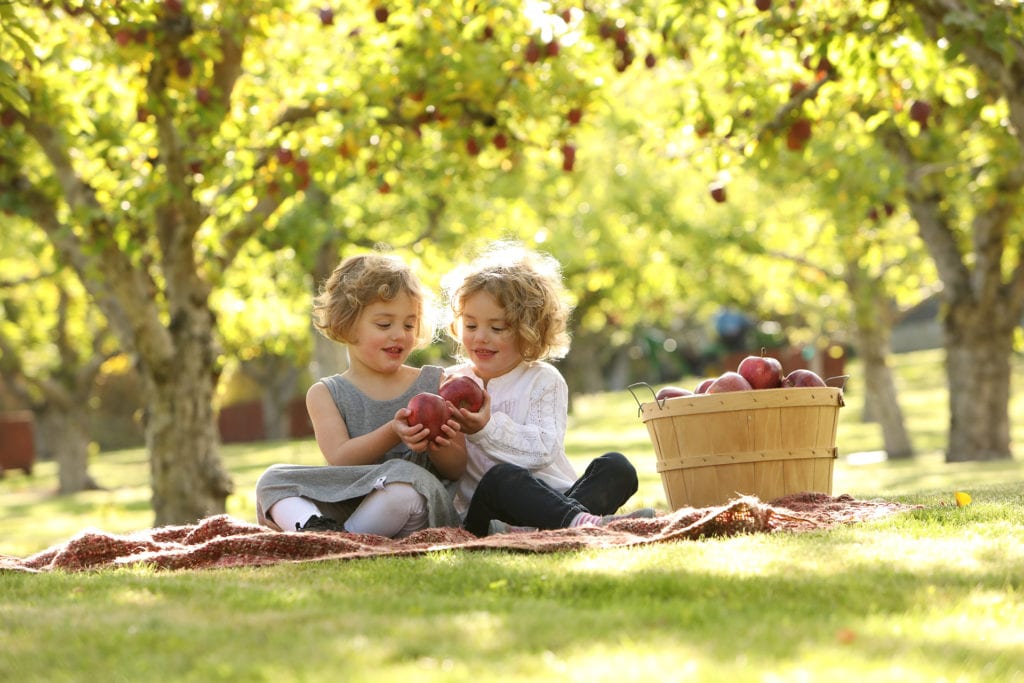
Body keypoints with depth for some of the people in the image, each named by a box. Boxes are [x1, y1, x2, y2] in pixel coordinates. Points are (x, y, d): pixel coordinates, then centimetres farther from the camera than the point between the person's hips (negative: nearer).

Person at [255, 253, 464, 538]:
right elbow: (339, 459, -6)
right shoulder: (326, 394, 11)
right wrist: (392, 434, -22)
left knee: (406, 477, -36)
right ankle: (316, 530, -43)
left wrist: (439, 447, -15)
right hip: (344, 503, 2)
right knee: (272, 479, -16)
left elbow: (456, 469, 9)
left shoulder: (435, 383, 11)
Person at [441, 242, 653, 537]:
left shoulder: (543, 381, 8)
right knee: (501, 477, -35)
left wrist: (488, 429, -21)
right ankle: (586, 522, -55)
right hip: (487, 510, -2)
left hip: (558, 498, 2)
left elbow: (543, 449, -10)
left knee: (616, 467, -21)